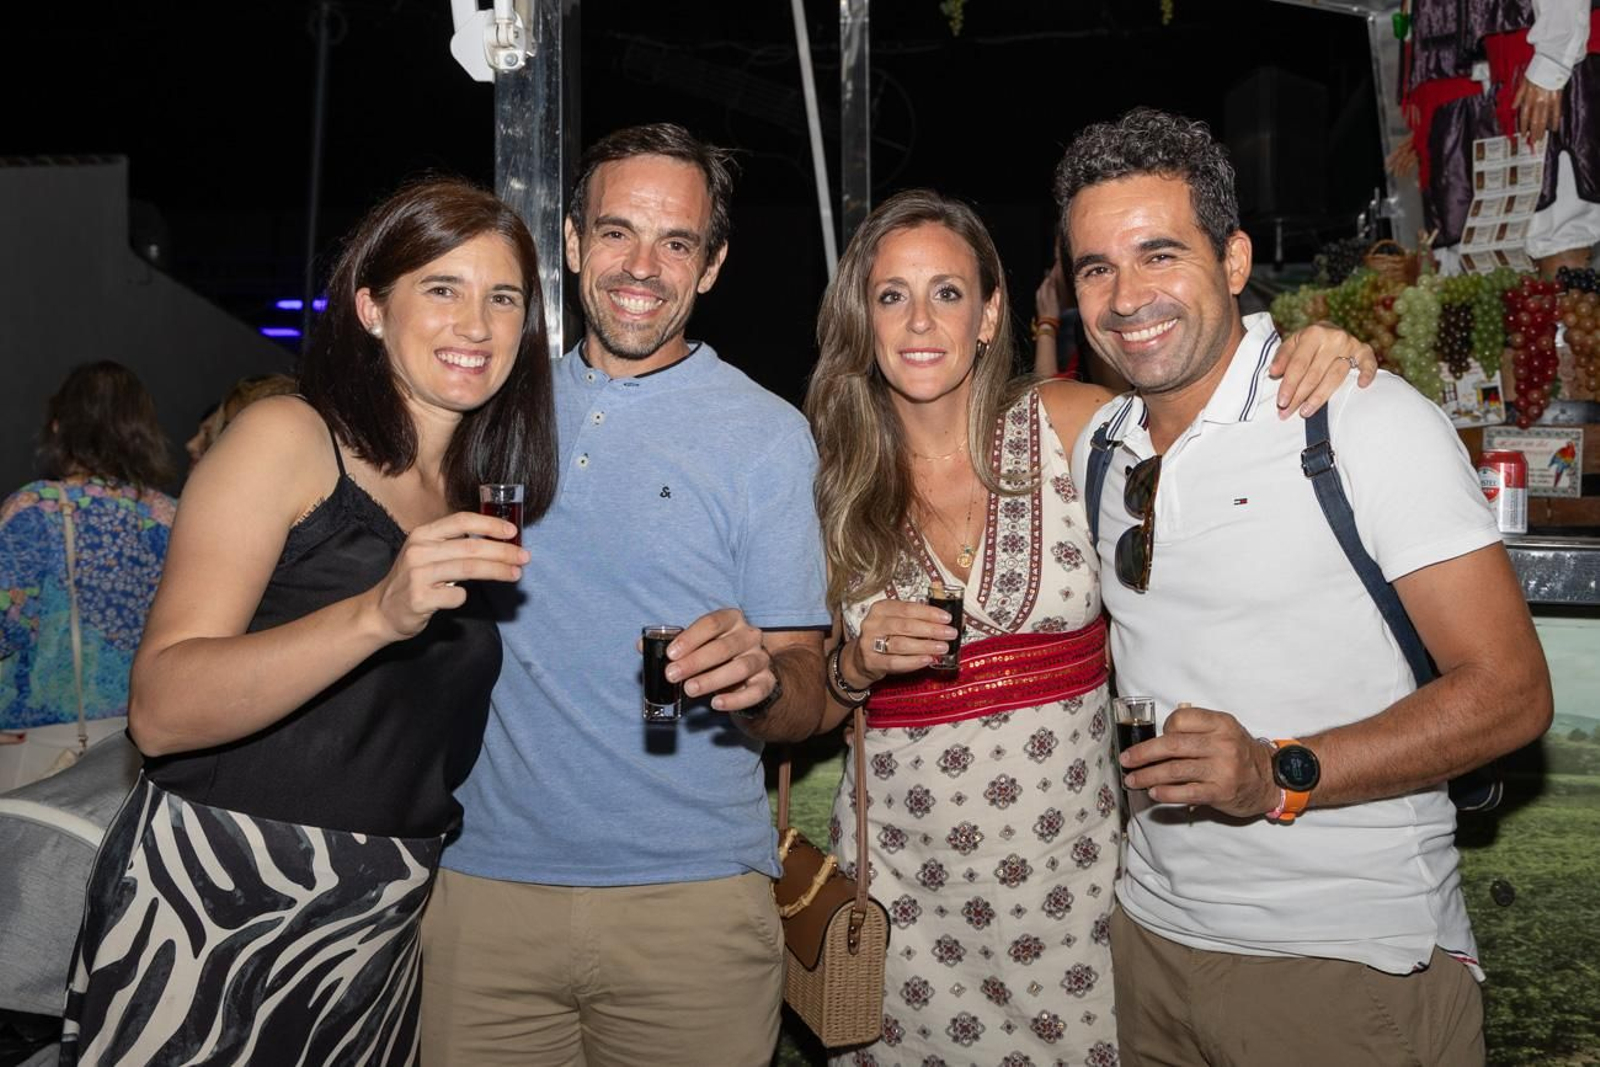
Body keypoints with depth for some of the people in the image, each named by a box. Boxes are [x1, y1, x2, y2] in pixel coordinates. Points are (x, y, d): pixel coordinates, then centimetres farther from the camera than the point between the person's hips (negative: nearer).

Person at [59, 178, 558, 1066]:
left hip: (379, 926, 6)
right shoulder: (289, 439, -9)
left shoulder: (486, 498, 10)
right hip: (207, 905, -5)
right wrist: (377, 614, -31)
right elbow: (161, 710, -19)